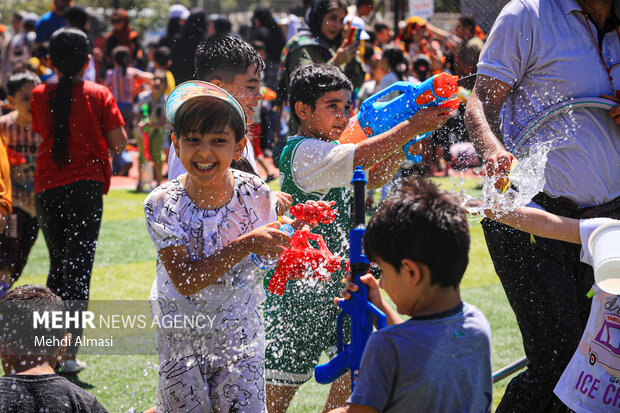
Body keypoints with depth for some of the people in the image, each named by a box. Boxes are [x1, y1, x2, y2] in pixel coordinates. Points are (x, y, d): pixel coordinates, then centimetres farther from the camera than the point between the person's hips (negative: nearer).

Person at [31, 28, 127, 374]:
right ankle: (70, 352, -11)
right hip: (86, 186, -3)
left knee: (58, 264, 18)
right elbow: (119, 142, -6)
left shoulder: (40, 96, 2)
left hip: (47, 188, 3)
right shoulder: (99, 95, -4)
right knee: (79, 267, -2)